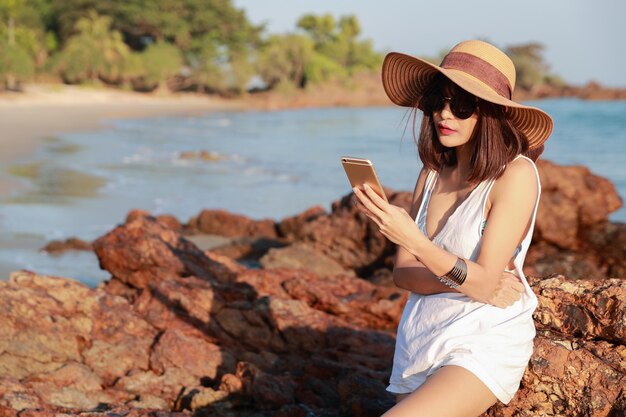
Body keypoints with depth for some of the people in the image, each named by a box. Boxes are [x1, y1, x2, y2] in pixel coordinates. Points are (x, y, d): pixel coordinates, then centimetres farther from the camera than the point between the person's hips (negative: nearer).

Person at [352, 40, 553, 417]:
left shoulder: (515, 173, -13)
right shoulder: (434, 173, 5)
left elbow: (485, 283, -19)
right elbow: (403, 272, 2)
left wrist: (413, 240, -32)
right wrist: (466, 279, -17)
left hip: (483, 346, -6)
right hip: (421, 339, 7)